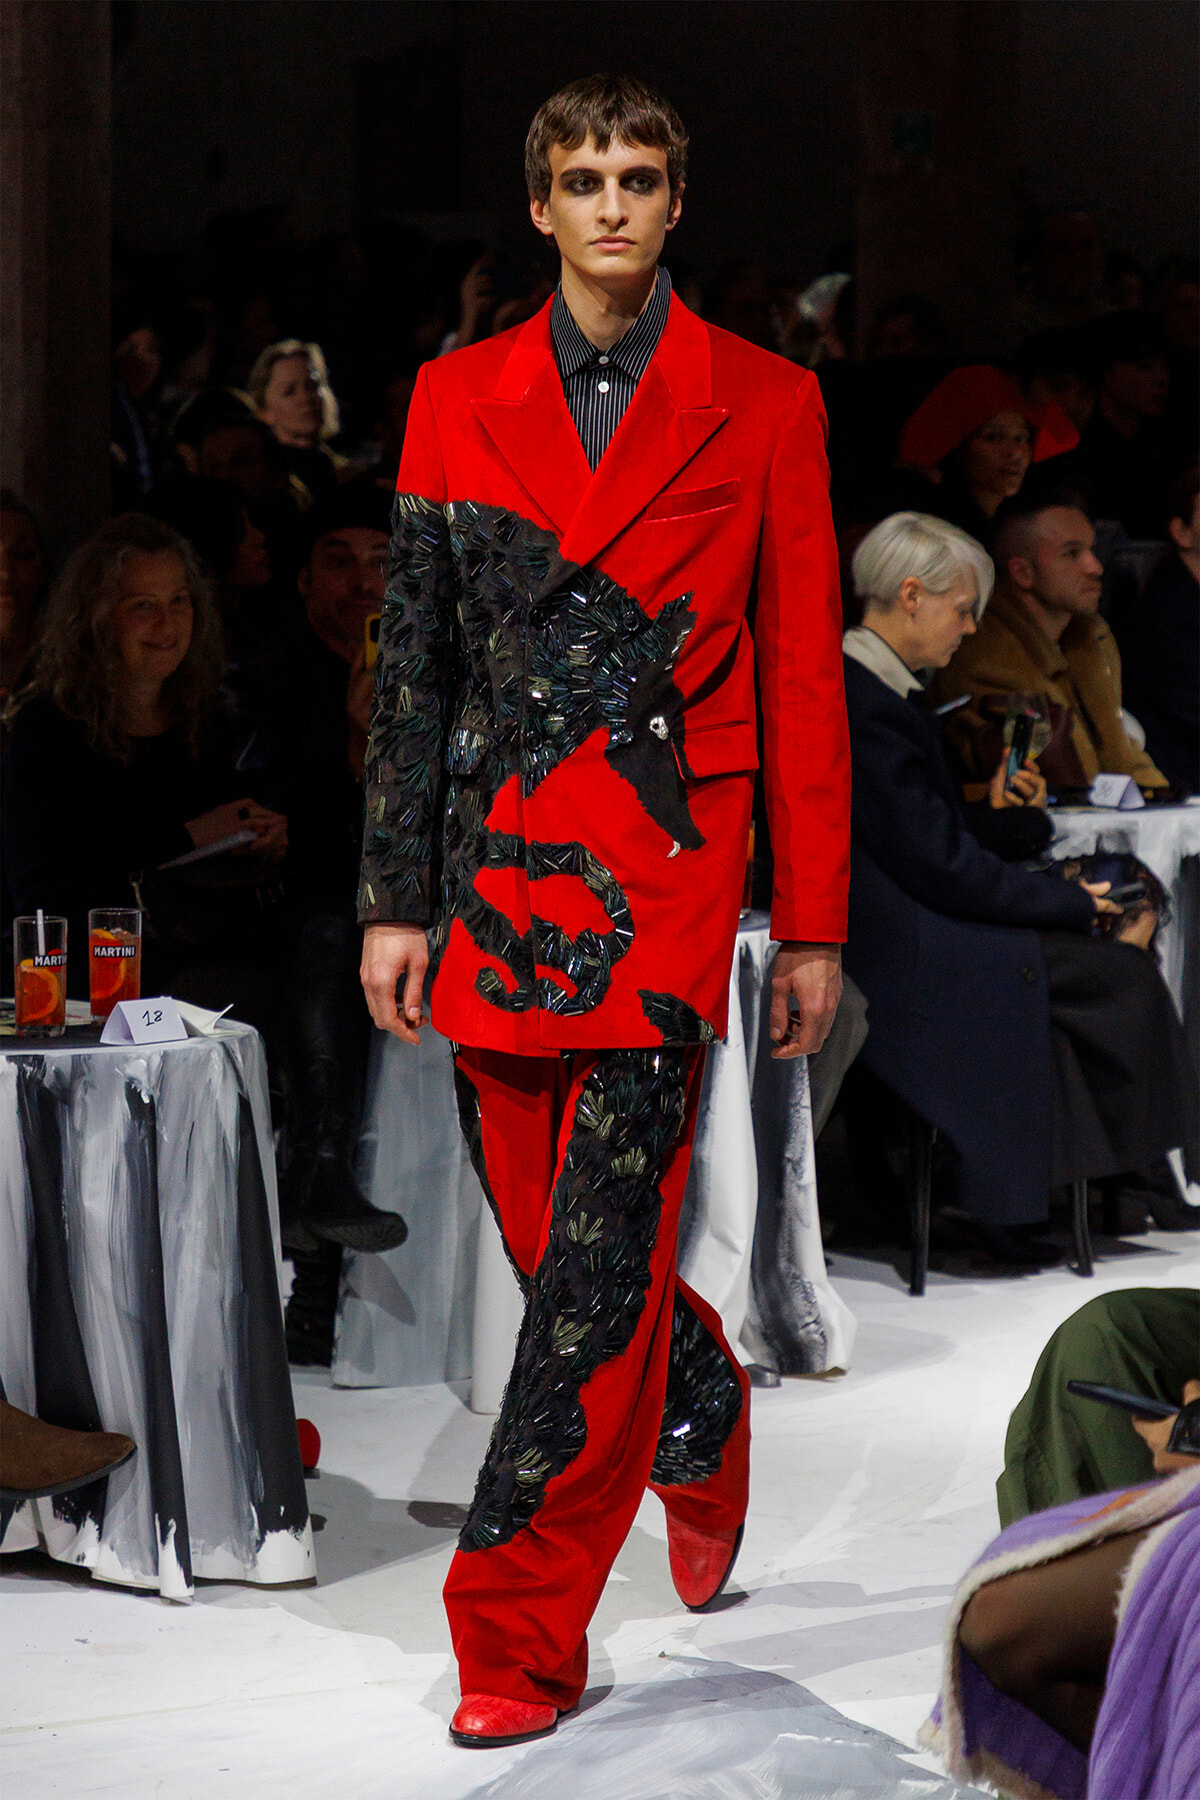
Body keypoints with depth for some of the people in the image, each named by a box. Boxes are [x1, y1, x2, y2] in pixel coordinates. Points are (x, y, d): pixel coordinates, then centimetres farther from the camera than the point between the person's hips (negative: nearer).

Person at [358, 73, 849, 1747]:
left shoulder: (763, 401, 3)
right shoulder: (456, 399, 9)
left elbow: (804, 670, 3)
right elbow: (414, 656, 9)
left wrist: (814, 921, 1)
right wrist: (397, 897, 4)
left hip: (670, 864, -3)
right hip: (501, 857, 3)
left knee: (603, 1250, -9)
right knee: (548, 1226, 10)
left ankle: (523, 1639, -3)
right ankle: (704, 1415, 41)